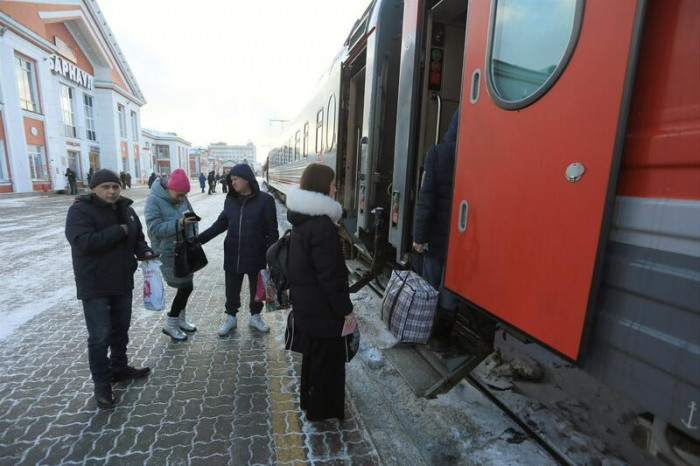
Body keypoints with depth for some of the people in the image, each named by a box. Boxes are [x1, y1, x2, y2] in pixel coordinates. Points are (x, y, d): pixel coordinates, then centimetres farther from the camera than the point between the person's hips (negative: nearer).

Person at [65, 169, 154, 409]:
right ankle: (101, 384, 18)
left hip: (123, 282, 6)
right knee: (99, 337, 2)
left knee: (121, 330, 19)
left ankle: (119, 368, 38)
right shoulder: (80, 210, -14)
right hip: (94, 286, -6)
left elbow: (137, 237, 14)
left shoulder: (126, 209, 6)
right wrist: (119, 231, -21)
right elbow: (83, 242, -29)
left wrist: (145, 252, -6)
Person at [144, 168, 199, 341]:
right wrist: (178, 223, -33)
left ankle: (180, 319, 34)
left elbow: (191, 216, 10)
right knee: (186, 287, -6)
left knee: (185, 286, 15)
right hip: (168, 252, -7)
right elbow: (155, 229, -22)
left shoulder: (181, 198, 3)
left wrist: (194, 235, -7)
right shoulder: (154, 201, -17)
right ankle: (170, 325, 13)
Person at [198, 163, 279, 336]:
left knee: (256, 289, 14)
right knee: (232, 290, 15)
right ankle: (231, 317, 36)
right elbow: (221, 224, 9)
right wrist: (199, 239, 0)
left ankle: (255, 316, 36)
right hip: (233, 255, 3)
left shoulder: (264, 200, -11)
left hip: (256, 255, -3)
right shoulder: (230, 200, 3)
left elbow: (272, 230, -9)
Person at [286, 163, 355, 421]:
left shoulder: (302, 219, 4)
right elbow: (329, 274, -25)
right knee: (327, 357, 10)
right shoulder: (322, 225, -25)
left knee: (313, 352, 25)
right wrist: (346, 309, -16)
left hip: (306, 301, 9)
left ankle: (310, 400, 44)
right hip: (322, 306, -9)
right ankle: (322, 410, 30)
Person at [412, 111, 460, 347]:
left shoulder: (437, 153, -8)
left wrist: (419, 234, -8)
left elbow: (427, 197, -12)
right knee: (450, 287, 12)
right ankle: (440, 337, 25)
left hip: (437, 233, 0)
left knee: (430, 285, 16)